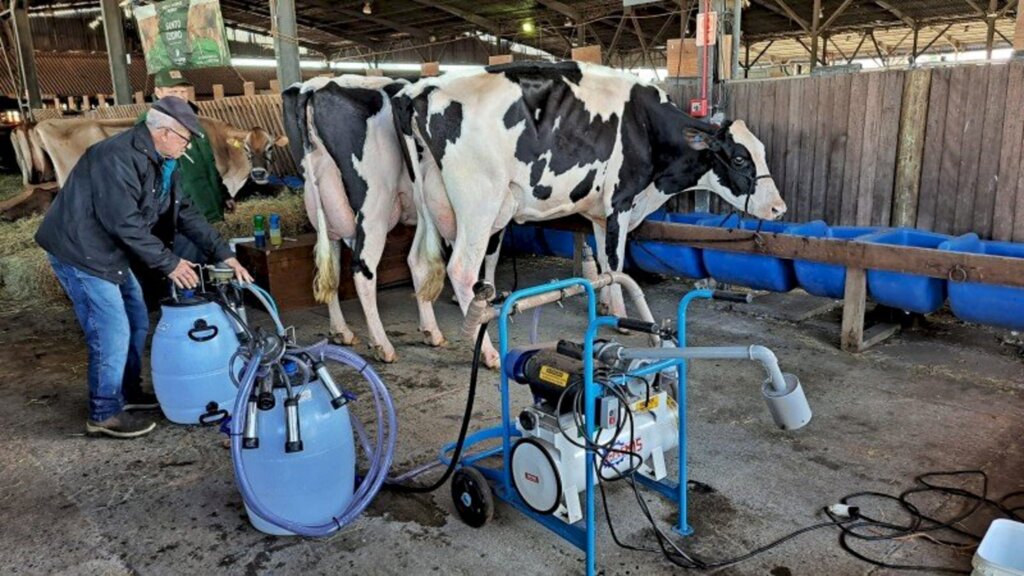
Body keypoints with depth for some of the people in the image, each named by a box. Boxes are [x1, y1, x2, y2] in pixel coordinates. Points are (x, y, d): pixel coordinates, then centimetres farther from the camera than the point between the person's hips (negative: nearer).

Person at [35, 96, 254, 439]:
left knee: (136, 321, 16)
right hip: (80, 251, -10)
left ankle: (128, 392, 32)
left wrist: (224, 254, 3)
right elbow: (125, 222, -28)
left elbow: (185, 213, 8)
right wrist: (169, 263, -22)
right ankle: (104, 414, 8)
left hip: (109, 251, 10)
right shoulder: (118, 157, -25)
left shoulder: (162, 163, 6)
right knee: (112, 333, -7)